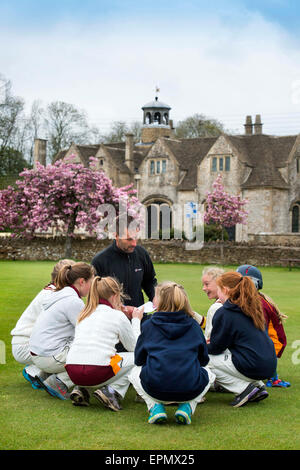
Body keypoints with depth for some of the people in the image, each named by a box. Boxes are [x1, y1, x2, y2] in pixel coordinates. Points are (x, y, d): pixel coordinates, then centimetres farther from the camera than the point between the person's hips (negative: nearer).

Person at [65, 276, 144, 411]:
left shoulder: (84, 314, 20)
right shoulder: (118, 316, 5)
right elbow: (134, 346, 16)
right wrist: (136, 320, 30)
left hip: (72, 373, 6)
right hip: (97, 373, -6)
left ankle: (80, 389, 13)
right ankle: (112, 390, -1)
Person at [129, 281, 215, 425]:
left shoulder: (148, 325, 7)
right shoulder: (193, 325, 10)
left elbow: (138, 360, 15)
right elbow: (204, 360, 18)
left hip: (155, 390, 0)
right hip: (190, 390, 1)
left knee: (135, 372, 33)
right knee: (208, 373, 35)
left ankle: (155, 406, 9)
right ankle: (186, 407, 10)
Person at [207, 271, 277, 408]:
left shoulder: (224, 313, -11)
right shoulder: (253, 308, 13)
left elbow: (216, 348, -4)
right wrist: (211, 342, 25)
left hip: (253, 368, -8)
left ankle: (244, 389, -3)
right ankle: (258, 386, 14)